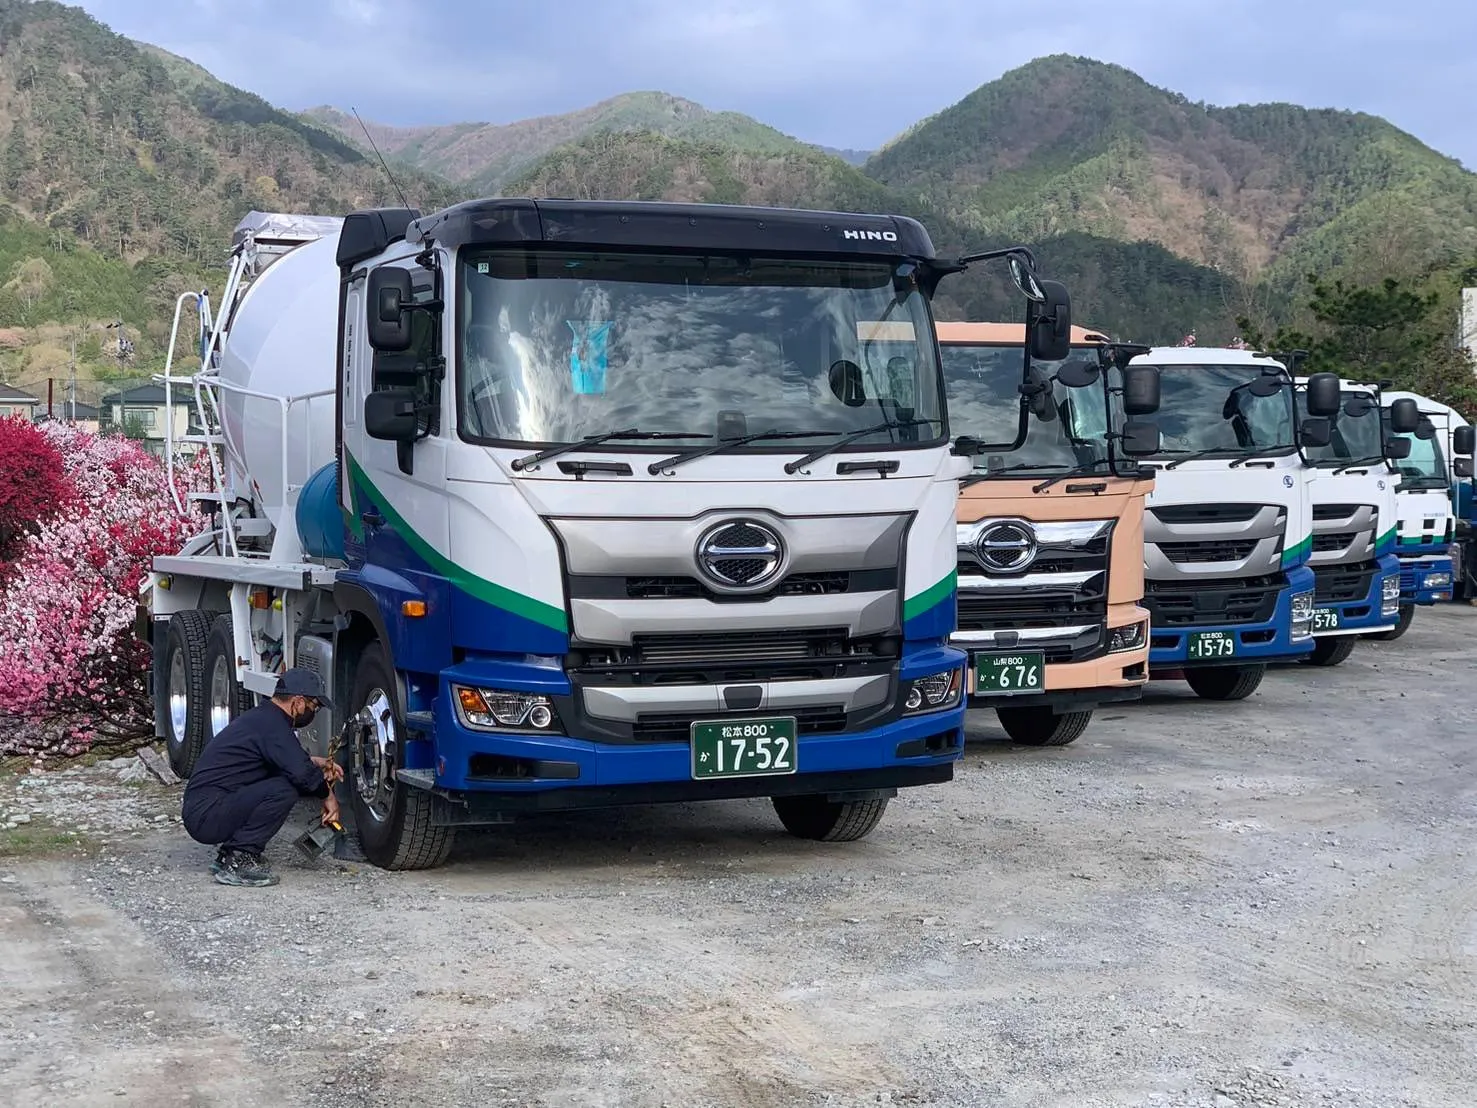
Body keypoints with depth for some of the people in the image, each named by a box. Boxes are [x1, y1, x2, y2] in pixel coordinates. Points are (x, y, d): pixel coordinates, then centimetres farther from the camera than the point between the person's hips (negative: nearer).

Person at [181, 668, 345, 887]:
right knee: (285, 790, -22)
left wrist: (318, 763, 21)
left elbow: (289, 759, 35)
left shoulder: (262, 715, 17)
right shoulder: (272, 724, -15)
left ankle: (230, 855, 12)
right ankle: (237, 860, -14)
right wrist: (328, 793, -6)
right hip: (206, 817, -10)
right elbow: (301, 773, -24)